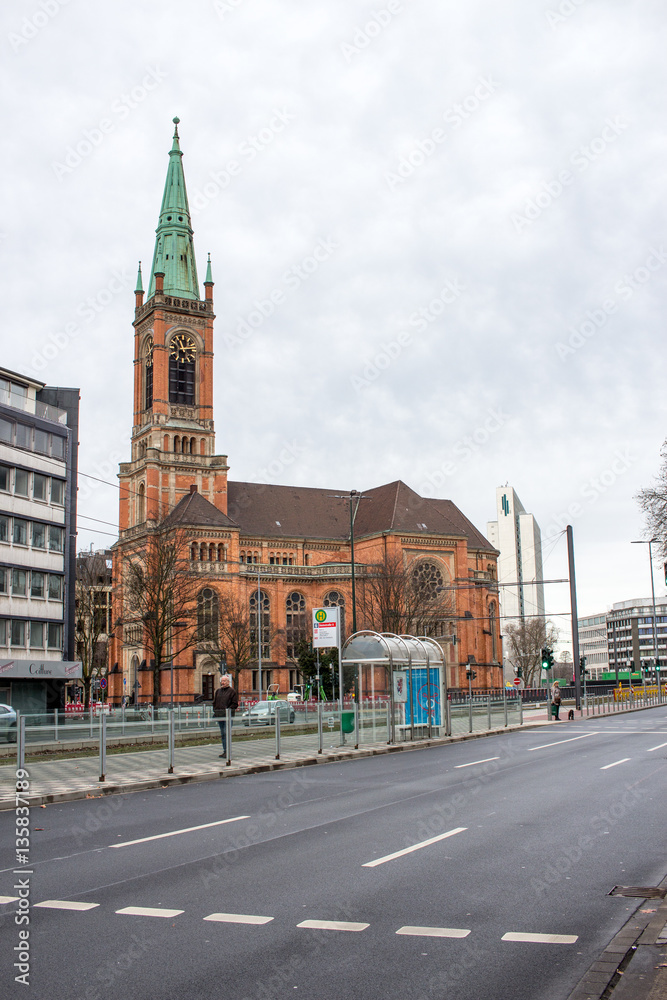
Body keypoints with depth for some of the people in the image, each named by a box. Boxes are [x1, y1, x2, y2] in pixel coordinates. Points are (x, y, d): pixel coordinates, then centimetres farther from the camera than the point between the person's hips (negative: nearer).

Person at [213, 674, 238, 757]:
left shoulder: (232, 691, -2)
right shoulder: (218, 691, 16)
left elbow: (235, 704, -6)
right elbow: (214, 702, 22)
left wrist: (228, 710, -15)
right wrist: (215, 711, 7)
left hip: (228, 716, -6)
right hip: (219, 716, 6)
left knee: (226, 733, -11)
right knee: (222, 734, 10)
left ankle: (227, 751, -10)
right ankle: (224, 751, 15)